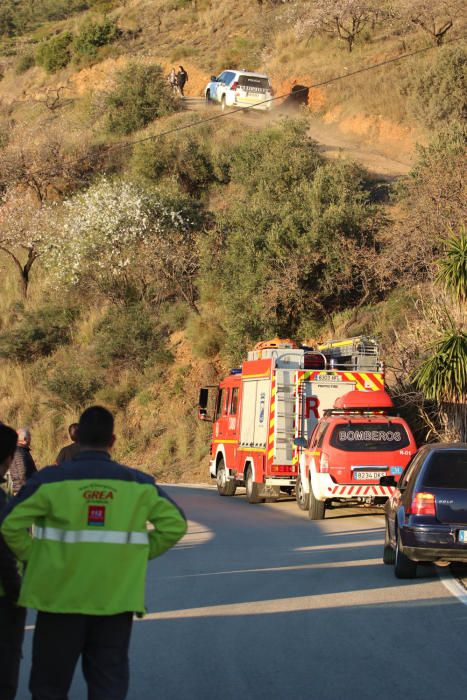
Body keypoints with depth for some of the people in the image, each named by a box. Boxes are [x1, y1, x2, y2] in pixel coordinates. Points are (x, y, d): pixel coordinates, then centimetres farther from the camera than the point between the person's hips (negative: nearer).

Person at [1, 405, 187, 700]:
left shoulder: (51, 479, -7)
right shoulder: (139, 484, 0)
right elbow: (174, 524, 0)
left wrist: (33, 558, 3)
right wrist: (140, 554, 6)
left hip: (61, 597, -1)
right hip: (116, 599, 1)